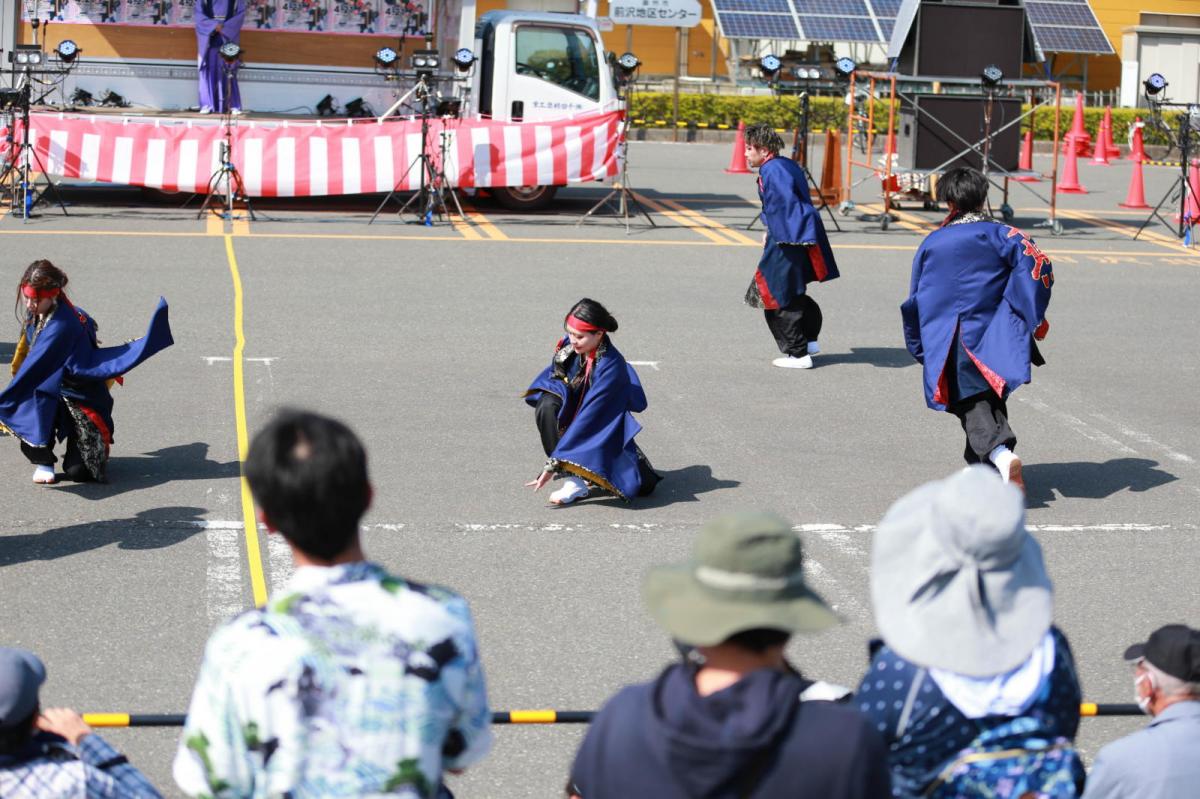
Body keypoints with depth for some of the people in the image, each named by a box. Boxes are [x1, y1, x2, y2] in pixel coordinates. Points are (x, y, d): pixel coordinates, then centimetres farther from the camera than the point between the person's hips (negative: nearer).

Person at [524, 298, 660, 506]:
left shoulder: (611, 366, -31)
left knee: (642, 485, -16)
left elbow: (587, 418, -35)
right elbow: (555, 377, 9)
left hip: (602, 430, -3)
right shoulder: (569, 346, -14)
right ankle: (575, 480, -24)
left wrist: (553, 464, -37)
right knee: (548, 406, -30)